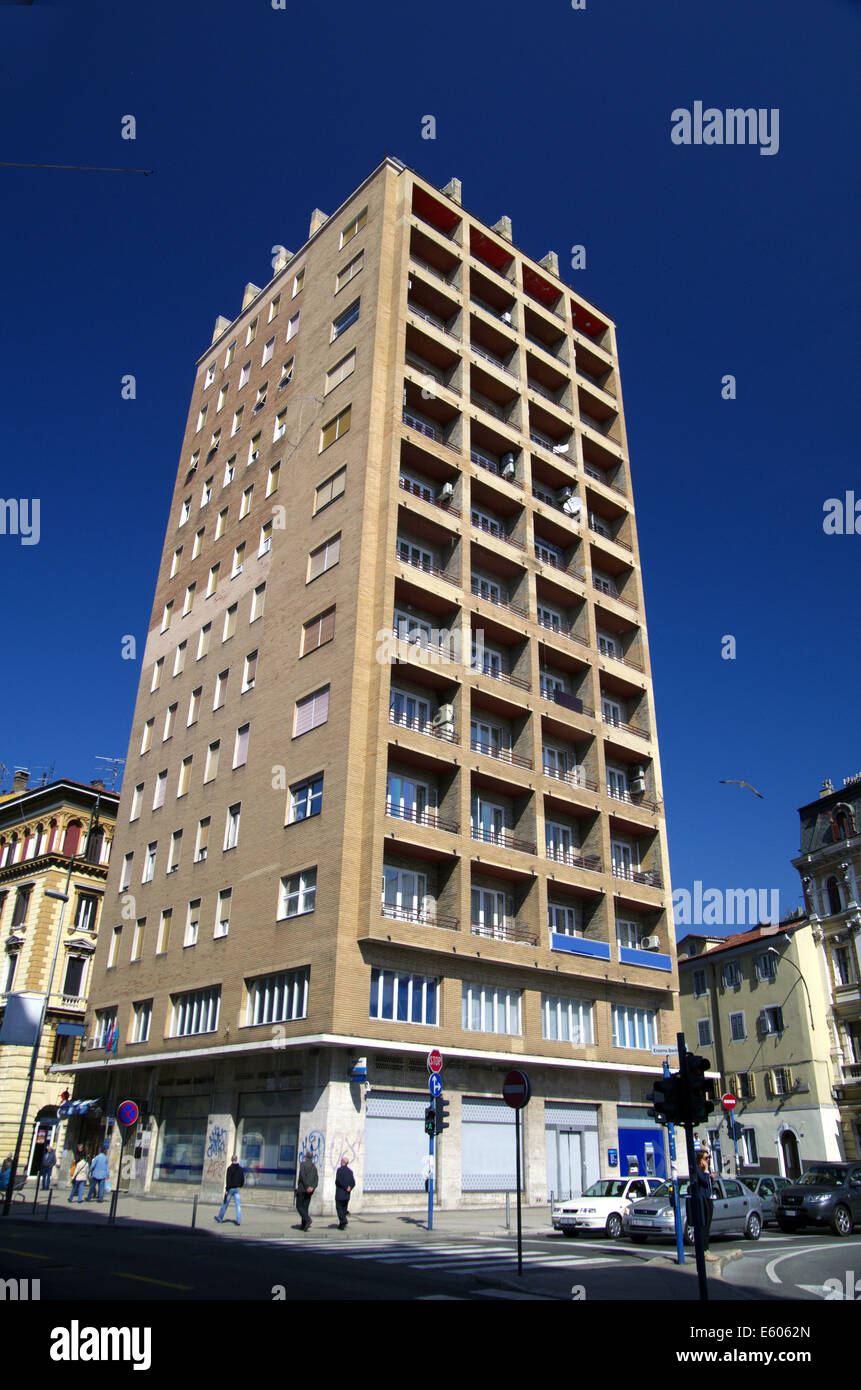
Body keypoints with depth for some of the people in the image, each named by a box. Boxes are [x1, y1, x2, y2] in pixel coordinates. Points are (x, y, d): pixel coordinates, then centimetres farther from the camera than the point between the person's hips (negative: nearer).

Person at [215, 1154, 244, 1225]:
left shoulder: (230, 1168, -10)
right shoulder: (240, 1169, 5)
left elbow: (228, 1180, -17)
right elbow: (243, 1180, 9)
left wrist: (227, 1189, -16)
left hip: (230, 1189, -4)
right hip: (237, 1189, 4)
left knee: (225, 1204, 11)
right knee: (237, 1204, 1)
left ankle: (220, 1218, 24)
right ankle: (239, 1220, -7)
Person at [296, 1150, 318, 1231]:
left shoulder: (303, 1164, -5)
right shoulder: (314, 1167, 14)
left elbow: (302, 1176, -16)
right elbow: (316, 1179, 5)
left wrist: (307, 1187, -14)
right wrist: (312, 1187, -8)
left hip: (302, 1189, -6)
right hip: (310, 1191, 6)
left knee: (299, 1206, 0)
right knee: (305, 1207, 11)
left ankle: (307, 1219, -19)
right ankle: (304, 1225, 7)